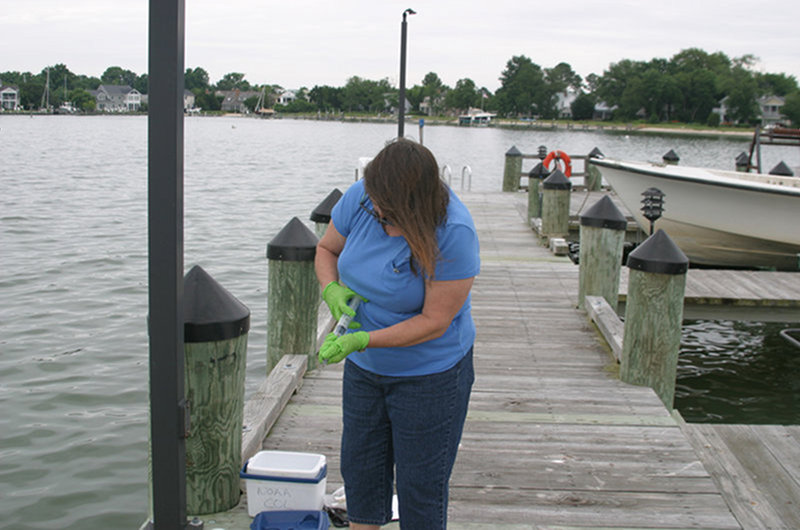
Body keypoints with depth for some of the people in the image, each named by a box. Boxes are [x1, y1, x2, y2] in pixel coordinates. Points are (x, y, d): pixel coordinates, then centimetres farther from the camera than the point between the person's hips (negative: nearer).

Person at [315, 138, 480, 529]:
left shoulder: (453, 233, -29)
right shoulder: (360, 198, -13)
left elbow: (434, 321, -26)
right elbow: (326, 249, 5)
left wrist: (360, 341, -30)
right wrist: (332, 288, -16)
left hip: (429, 375, -5)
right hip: (364, 366, 6)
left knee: (421, 486, 6)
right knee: (359, 467, 18)